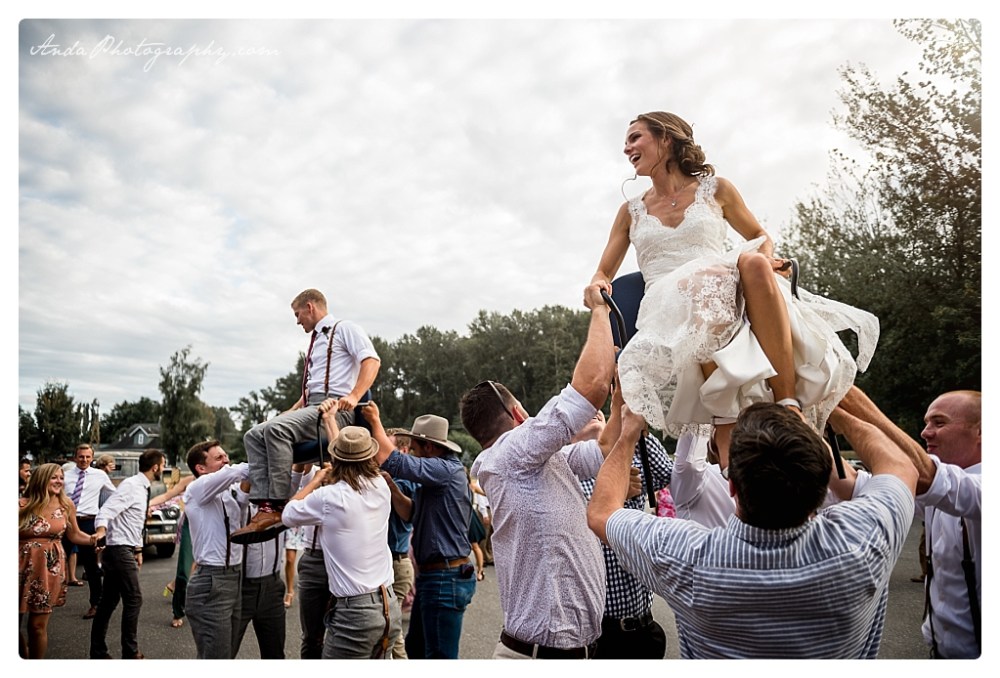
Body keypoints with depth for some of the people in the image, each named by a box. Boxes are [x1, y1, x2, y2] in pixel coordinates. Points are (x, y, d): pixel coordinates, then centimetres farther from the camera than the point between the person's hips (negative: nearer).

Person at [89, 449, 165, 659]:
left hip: (124, 550, 10)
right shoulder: (131, 485, -15)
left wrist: (138, 549, 24)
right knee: (133, 599, -4)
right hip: (120, 550, -10)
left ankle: (98, 652, 21)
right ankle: (130, 653, 5)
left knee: (109, 601, 13)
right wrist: (101, 531, -45)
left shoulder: (142, 488, 15)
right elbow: (107, 510, -26)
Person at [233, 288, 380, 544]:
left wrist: (354, 396, -25)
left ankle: (277, 507, -29)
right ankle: (264, 507, -23)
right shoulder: (315, 342, 30)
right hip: (312, 408, 9)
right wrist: (286, 415, 23)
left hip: (336, 408, -9)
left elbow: (371, 360, -12)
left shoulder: (344, 328, 4)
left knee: (276, 429, -30)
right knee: (254, 435, -9)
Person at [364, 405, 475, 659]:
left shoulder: (446, 469, -18)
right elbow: (412, 513, 18)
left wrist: (375, 421, -12)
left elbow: (390, 461, -26)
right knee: (416, 647, 21)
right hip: (433, 575, 10)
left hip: (446, 579, -10)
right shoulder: (439, 472, 14)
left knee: (440, 655, -1)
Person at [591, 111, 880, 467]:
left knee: (753, 262, -33)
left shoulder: (715, 190, 18)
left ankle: (788, 405, -36)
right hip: (668, 313, -1)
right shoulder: (631, 211, 21)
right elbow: (603, 274, 21)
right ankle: (725, 423, -38)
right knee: (706, 279, -37)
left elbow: (760, 236, 28)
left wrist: (766, 257, 3)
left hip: (732, 299, 1)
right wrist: (598, 285, -4)